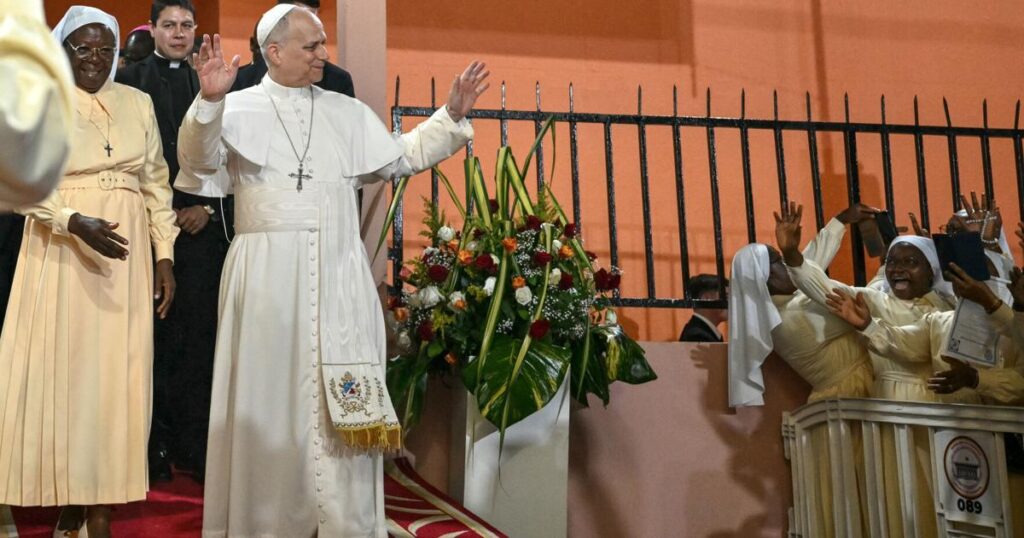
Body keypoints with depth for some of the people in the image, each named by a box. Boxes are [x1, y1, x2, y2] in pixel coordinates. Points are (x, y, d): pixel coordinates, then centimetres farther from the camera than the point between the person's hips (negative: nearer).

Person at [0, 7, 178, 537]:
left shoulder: (138, 103, 9)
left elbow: (156, 183, 10)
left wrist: (165, 254, 4)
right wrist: (75, 222, -22)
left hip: (124, 258, 2)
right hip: (61, 253, -2)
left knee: (113, 374, 2)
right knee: (60, 369, 0)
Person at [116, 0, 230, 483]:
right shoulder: (130, 81, 6)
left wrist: (207, 207, -2)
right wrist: (165, 213, -5)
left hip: (203, 223, 2)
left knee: (199, 334, 0)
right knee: (153, 333, -3)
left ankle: (195, 445, 5)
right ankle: (154, 445, 3)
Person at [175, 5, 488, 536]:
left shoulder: (349, 112, 15)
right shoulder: (240, 109, 3)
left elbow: (401, 156, 21)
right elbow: (199, 160, -11)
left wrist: (451, 115, 14)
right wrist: (209, 100, -27)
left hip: (336, 276, 3)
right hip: (268, 276, -3)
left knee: (343, 401, 3)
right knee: (272, 393, 2)